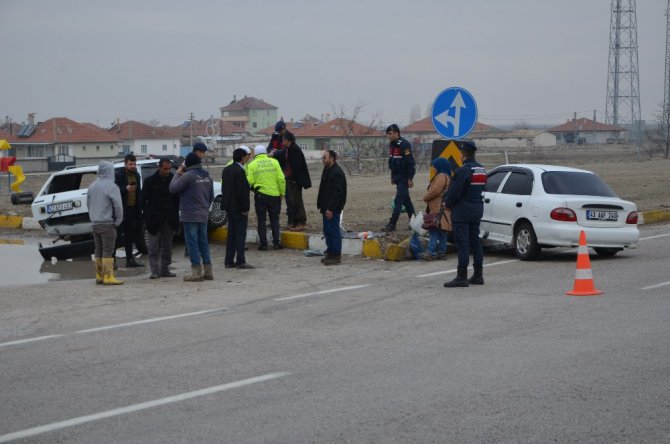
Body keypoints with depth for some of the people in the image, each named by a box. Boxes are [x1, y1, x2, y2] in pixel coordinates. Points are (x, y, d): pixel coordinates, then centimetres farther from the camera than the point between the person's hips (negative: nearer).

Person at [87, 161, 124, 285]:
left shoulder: (92, 186, 8)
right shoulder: (111, 186, -13)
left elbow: (88, 203, 14)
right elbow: (117, 205, -17)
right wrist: (118, 220, -5)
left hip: (94, 223, 7)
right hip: (107, 223, -7)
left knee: (99, 251, 12)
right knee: (108, 251, -5)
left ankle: (99, 276, 16)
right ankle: (108, 277, -7)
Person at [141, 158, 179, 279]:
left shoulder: (173, 180, 5)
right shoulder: (150, 181, -2)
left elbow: (177, 199, 11)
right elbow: (143, 200, 0)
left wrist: (175, 216, 1)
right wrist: (147, 217, -8)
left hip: (169, 219, 3)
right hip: (154, 219, -3)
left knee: (167, 246, 6)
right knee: (154, 247, -3)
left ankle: (164, 269, 13)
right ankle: (155, 271, 0)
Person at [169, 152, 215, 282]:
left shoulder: (188, 175, -15)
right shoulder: (207, 176, 10)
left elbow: (173, 188, -13)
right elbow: (211, 196, 16)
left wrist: (177, 174, -1)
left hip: (190, 216, -7)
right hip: (203, 216, 7)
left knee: (192, 243, -4)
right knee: (203, 243, 13)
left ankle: (197, 273, -5)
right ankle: (207, 271, 15)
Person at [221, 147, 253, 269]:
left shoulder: (226, 170, 10)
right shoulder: (240, 171, -17)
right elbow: (242, 191, -20)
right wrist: (245, 208, -16)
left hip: (229, 206, 8)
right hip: (238, 207, -8)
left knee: (231, 233, 12)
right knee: (240, 234, -4)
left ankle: (229, 261, 14)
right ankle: (240, 261, -4)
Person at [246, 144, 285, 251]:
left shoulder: (252, 165, -3)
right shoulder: (274, 162, 0)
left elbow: (250, 181, -9)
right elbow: (281, 179, -4)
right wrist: (282, 193, 6)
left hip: (260, 195, -1)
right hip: (274, 194, 1)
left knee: (261, 220, 7)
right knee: (274, 219, 12)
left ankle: (263, 244, 5)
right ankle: (276, 243, 8)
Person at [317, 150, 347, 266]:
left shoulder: (337, 173, -17)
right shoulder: (327, 170, 15)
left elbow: (337, 193, -22)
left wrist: (330, 208, -24)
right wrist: (321, 205, 17)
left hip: (333, 209, -10)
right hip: (327, 208, 10)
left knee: (334, 232, -6)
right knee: (327, 231, 14)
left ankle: (336, 256, -1)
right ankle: (330, 253, 23)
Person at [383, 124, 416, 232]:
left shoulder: (404, 145, -17)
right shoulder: (392, 145, 11)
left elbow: (410, 162, -19)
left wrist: (410, 179, -20)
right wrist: (392, 177, 20)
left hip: (404, 178, -9)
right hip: (397, 177, 9)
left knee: (398, 201, -10)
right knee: (406, 200, 15)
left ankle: (392, 225, -10)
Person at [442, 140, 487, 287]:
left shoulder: (463, 170, -18)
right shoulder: (482, 170, 11)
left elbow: (454, 191, -20)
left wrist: (447, 203, -2)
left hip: (462, 211, -9)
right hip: (477, 209, 9)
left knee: (462, 244, -7)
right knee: (475, 242, 13)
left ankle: (461, 277, -7)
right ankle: (478, 275, 17)